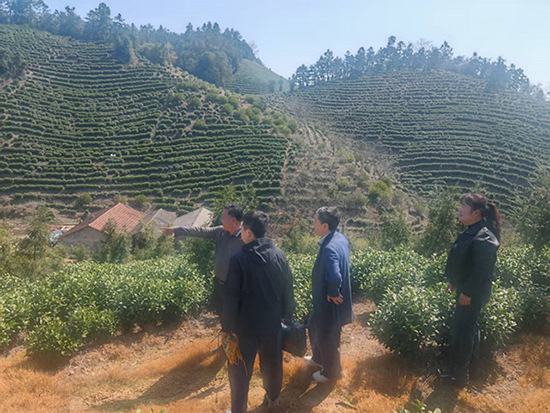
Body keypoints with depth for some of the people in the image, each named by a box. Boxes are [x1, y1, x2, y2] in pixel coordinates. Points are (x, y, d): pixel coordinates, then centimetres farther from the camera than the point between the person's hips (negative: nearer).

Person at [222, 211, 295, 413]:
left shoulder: (239, 260, -20)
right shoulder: (279, 255, -8)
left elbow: (231, 298, -17)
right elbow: (287, 290, 1)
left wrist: (227, 326, -5)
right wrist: (287, 314, 15)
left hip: (245, 325, -4)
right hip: (272, 323, 4)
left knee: (240, 370, 14)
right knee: (272, 363, 24)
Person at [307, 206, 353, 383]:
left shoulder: (329, 248, -33)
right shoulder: (340, 238, -3)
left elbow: (335, 277, -44)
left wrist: (333, 294, -25)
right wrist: (334, 292, 10)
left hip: (329, 303, -9)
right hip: (323, 299, 9)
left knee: (327, 338, 14)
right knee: (315, 327, 29)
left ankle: (331, 372, 38)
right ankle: (318, 358, 53)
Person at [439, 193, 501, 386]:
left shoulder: (483, 238, -24)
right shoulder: (470, 232, 5)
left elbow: (481, 269, -25)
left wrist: (467, 292, -21)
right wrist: (453, 281, 17)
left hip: (473, 293, -10)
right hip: (465, 289, 10)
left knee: (461, 331, 1)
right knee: (469, 327, 22)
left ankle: (457, 374, 15)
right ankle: (459, 368, 38)